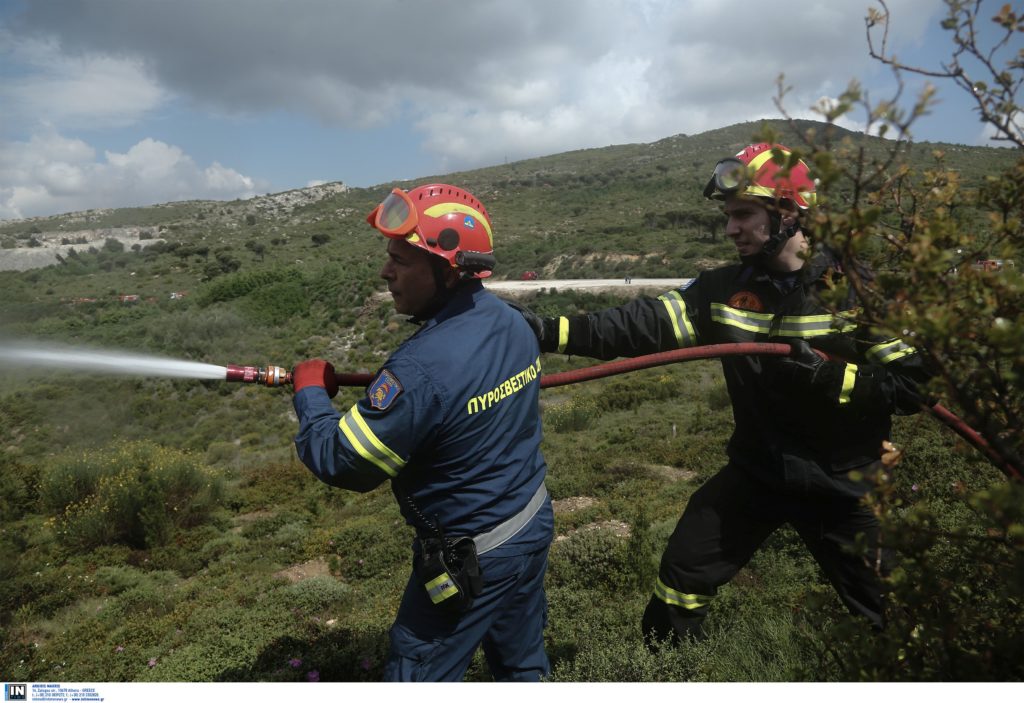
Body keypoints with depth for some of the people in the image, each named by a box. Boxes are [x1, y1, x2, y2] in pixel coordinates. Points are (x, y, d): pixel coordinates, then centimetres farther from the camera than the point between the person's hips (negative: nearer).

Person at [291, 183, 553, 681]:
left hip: (470, 559, -7)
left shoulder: (421, 369, -31)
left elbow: (343, 464, -21)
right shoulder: (512, 321, -5)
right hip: (533, 527, 8)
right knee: (523, 667, 25)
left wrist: (310, 390, -6)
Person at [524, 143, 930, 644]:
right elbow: (641, 326, -11)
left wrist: (829, 377, -28)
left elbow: (913, 382, -14)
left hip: (841, 485, -2)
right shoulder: (726, 288, -4)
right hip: (753, 473, 3)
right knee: (677, 590, 9)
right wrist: (550, 331, -21)